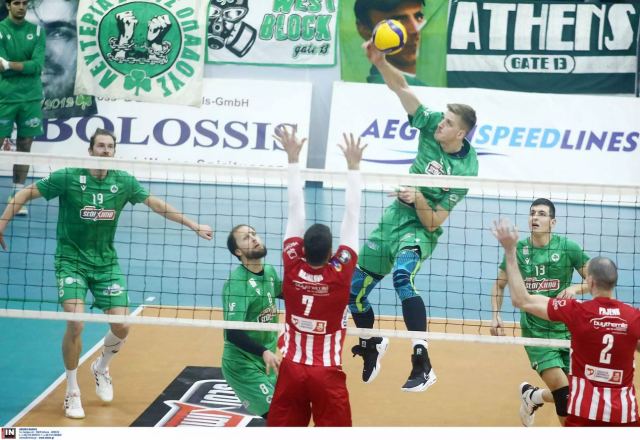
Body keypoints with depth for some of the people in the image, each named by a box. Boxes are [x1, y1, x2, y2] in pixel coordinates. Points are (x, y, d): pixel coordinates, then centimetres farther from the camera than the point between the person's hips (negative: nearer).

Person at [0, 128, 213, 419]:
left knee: (121, 326, -3)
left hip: (106, 263, 4)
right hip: (71, 260, -3)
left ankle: (101, 367, 32)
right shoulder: (68, 177, -14)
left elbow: (157, 204, 8)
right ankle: (72, 392, 2)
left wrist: (193, 225, 9)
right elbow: (26, 193, -5)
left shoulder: (123, 182, -4)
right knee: (75, 324, -18)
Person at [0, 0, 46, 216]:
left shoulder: (36, 31, 7)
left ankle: (17, 195, 10)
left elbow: (38, 65, -6)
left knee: (25, 146, 4)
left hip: (30, 98, 3)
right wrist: (26, 66, -15)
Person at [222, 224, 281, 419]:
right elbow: (233, 333, -28)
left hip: (265, 363, 8)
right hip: (242, 365, -8)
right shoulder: (237, 282, -21)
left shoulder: (270, 272, 2)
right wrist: (264, 352, -40)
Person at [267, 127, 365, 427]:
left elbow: (295, 210, -1)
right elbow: (352, 215, -7)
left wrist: (293, 158, 7)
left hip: (291, 368, 3)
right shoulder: (340, 272, -12)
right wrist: (353, 166, 0)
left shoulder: (292, 267, -7)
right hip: (327, 372, -3)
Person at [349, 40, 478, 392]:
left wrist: (418, 198, -34)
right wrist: (379, 61, -26)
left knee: (402, 276, -38)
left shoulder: (465, 169, -21)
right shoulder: (431, 125, -8)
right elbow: (401, 88, -10)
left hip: (420, 229, -7)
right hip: (392, 218, 7)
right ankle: (371, 346, 41)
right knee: (354, 290, 10)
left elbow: (434, 222, -18)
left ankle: (422, 364, -36)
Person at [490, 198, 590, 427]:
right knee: (564, 393, -16)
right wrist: (495, 316, 0)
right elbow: (499, 284, 12)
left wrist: (576, 288, -21)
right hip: (535, 331, -2)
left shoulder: (568, 247, -5)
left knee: (570, 395, 8)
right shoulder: (518, 249, -1)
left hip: (566, 329, 2)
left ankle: (531, 395, 38)